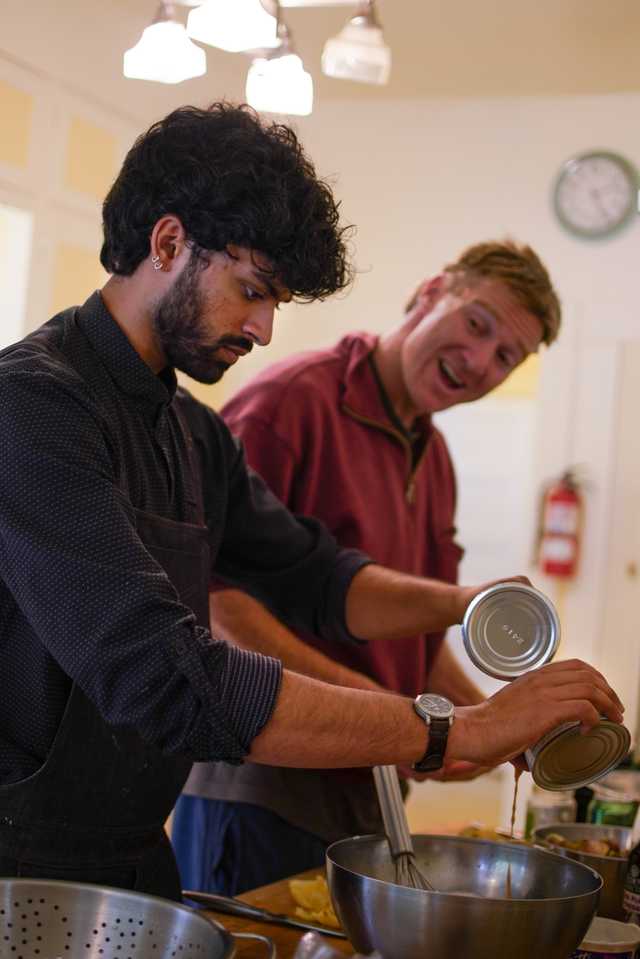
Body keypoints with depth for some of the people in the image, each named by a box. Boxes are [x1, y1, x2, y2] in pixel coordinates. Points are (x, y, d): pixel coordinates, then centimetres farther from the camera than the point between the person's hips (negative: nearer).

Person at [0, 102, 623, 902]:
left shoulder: (194, 435, 8)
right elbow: (168, 679, -30)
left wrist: (463, 603, -4)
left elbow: (312, 576, 16)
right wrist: (458, 731, -28)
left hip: (135, 860, 8)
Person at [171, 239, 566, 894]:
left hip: (366, 802, 9)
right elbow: (209, 590, -20)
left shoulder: (435, 458, 16)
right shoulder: (294, 398, -13)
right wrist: (351, 693, -22)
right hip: (257, 794, -8)